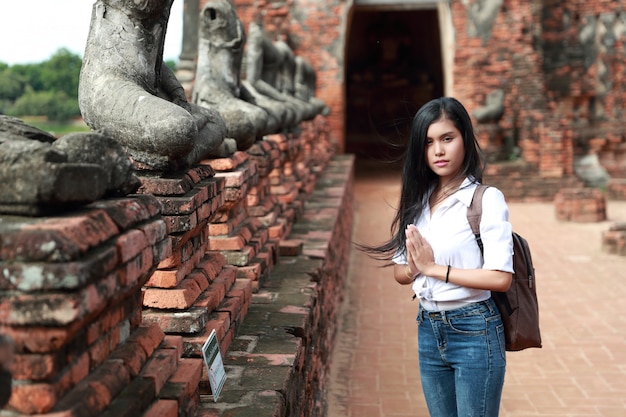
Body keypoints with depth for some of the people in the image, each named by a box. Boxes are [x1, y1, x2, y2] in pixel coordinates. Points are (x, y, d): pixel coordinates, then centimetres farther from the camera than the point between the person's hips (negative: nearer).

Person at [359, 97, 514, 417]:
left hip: (474, 331, -6)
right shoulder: (417, 201, 6)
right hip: (428, 330, 6)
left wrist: (433, 268, -16)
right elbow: (399, 273, 9)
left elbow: (500, 277, -20)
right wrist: (414, 268, -13)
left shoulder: (487, 199, -12)